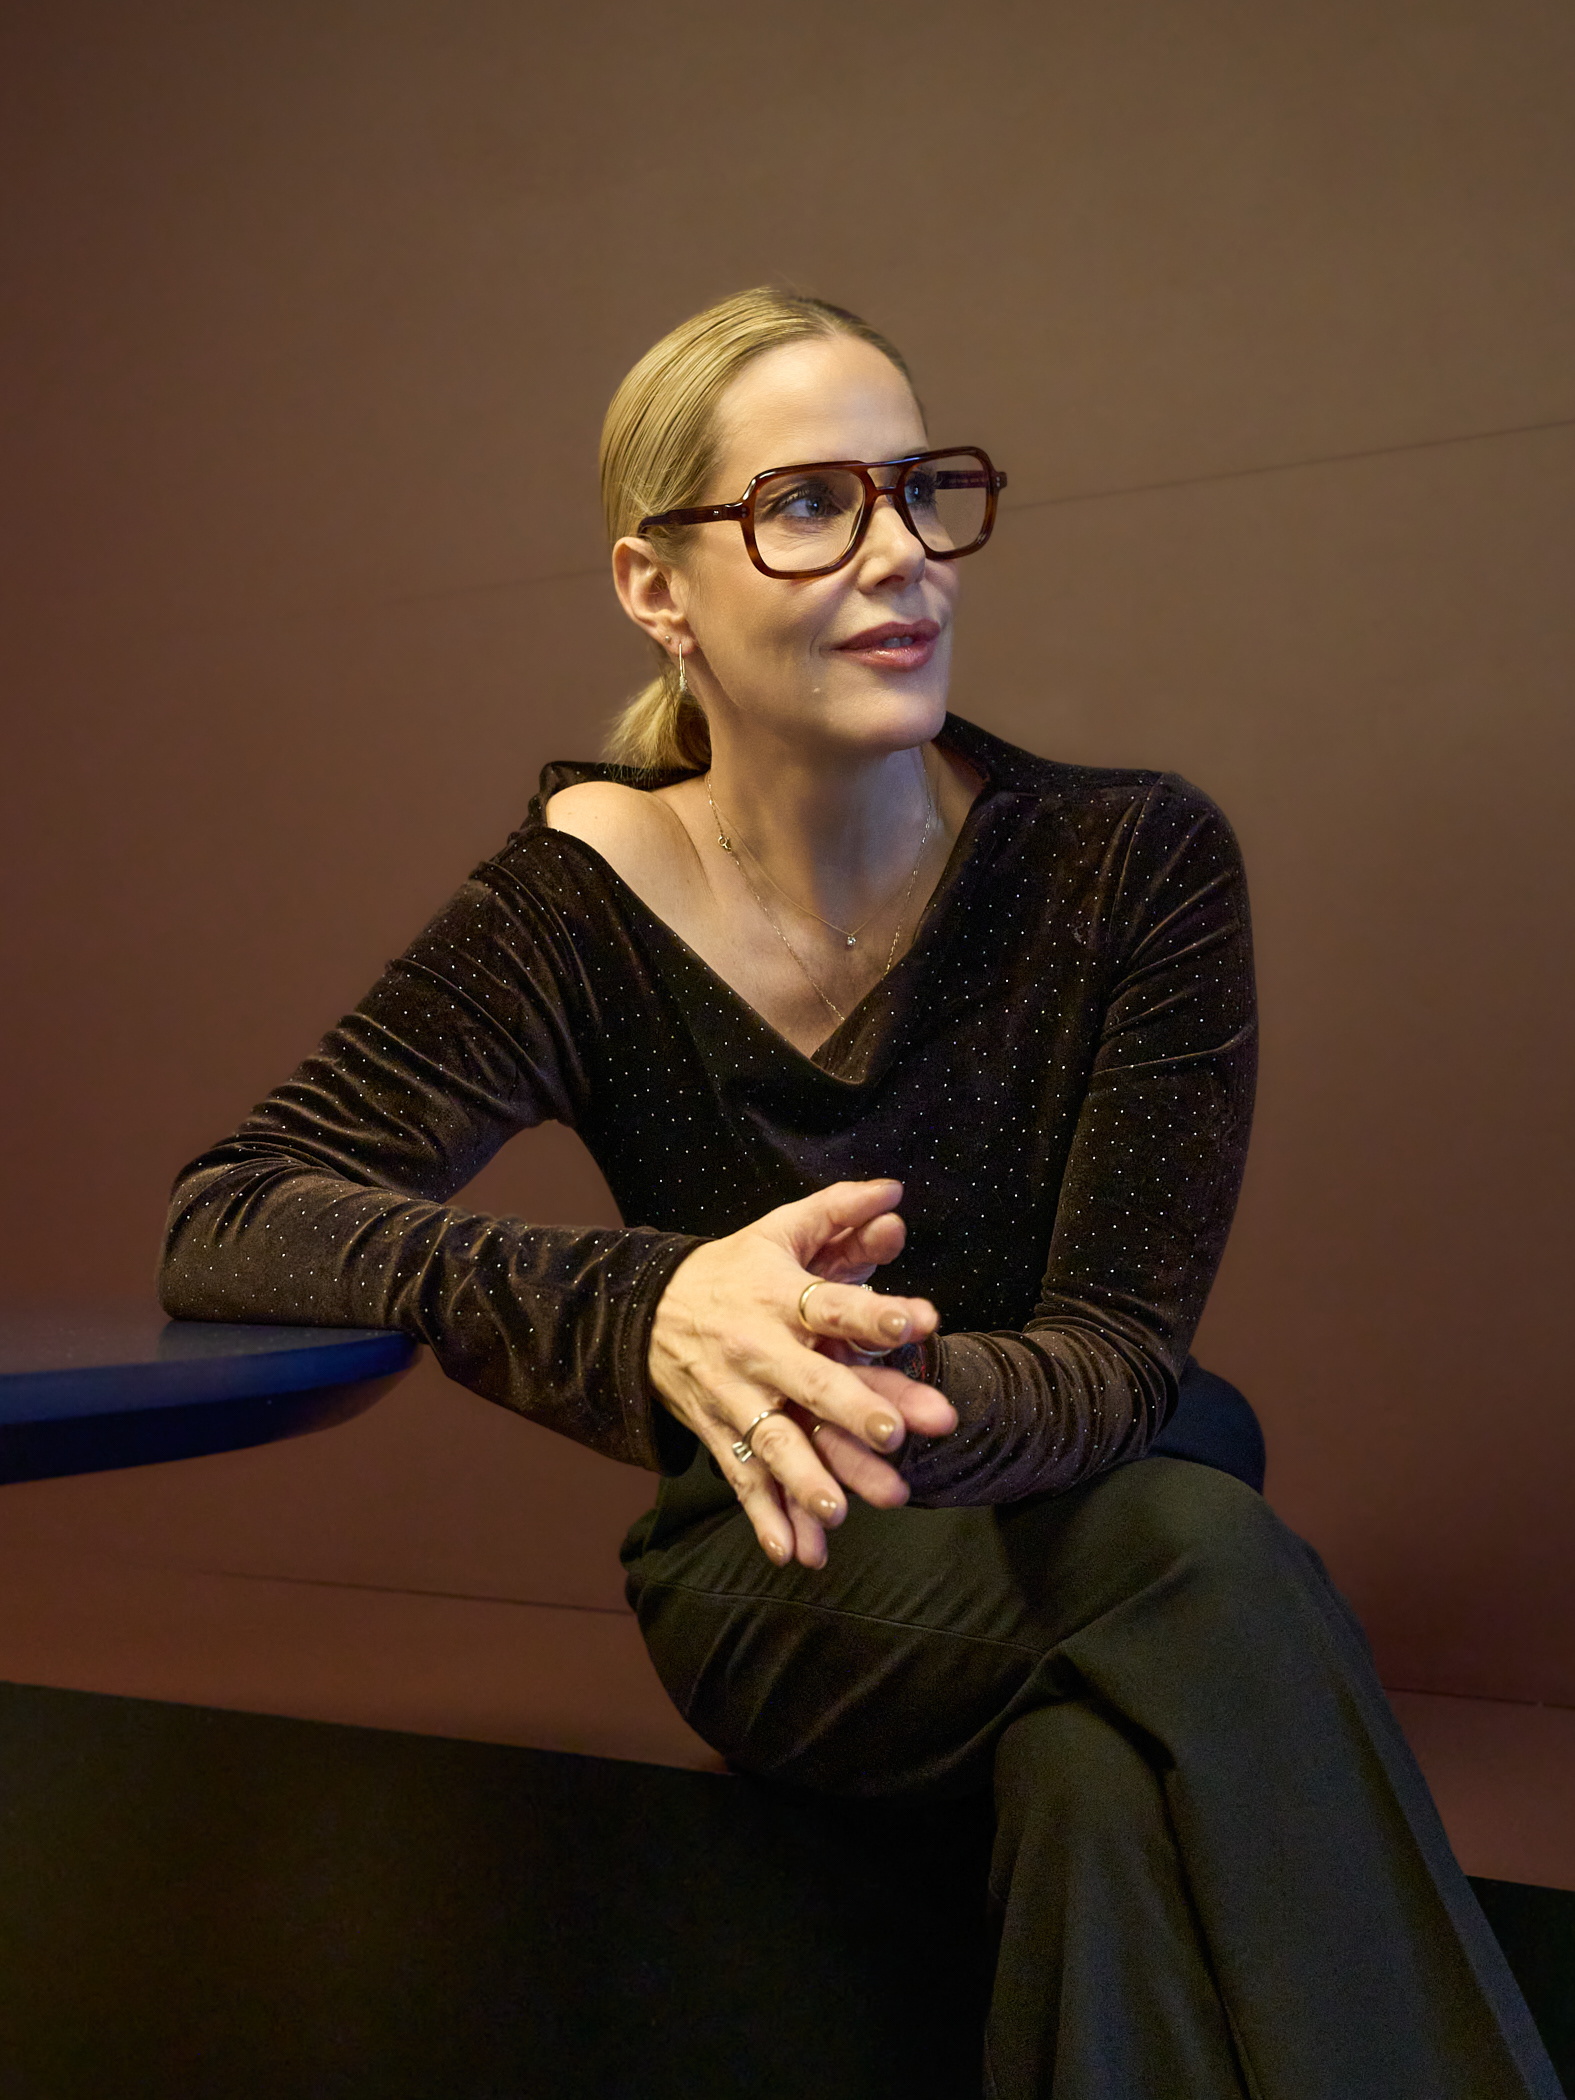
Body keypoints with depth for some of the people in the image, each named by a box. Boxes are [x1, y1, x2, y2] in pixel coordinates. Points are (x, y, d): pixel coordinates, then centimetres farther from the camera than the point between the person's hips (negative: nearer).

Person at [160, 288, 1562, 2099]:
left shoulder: (1138, 861, -12)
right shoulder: (580, 910, -13)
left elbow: (1120, 1354, -17)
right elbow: (223, 1219, -21)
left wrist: (911, 1398, -43)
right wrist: (649, 1309, -40)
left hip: (1093, 1503, 1)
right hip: (785, 1593, -1)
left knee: (1113, 1774, -36)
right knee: (1204, 1578, -33)